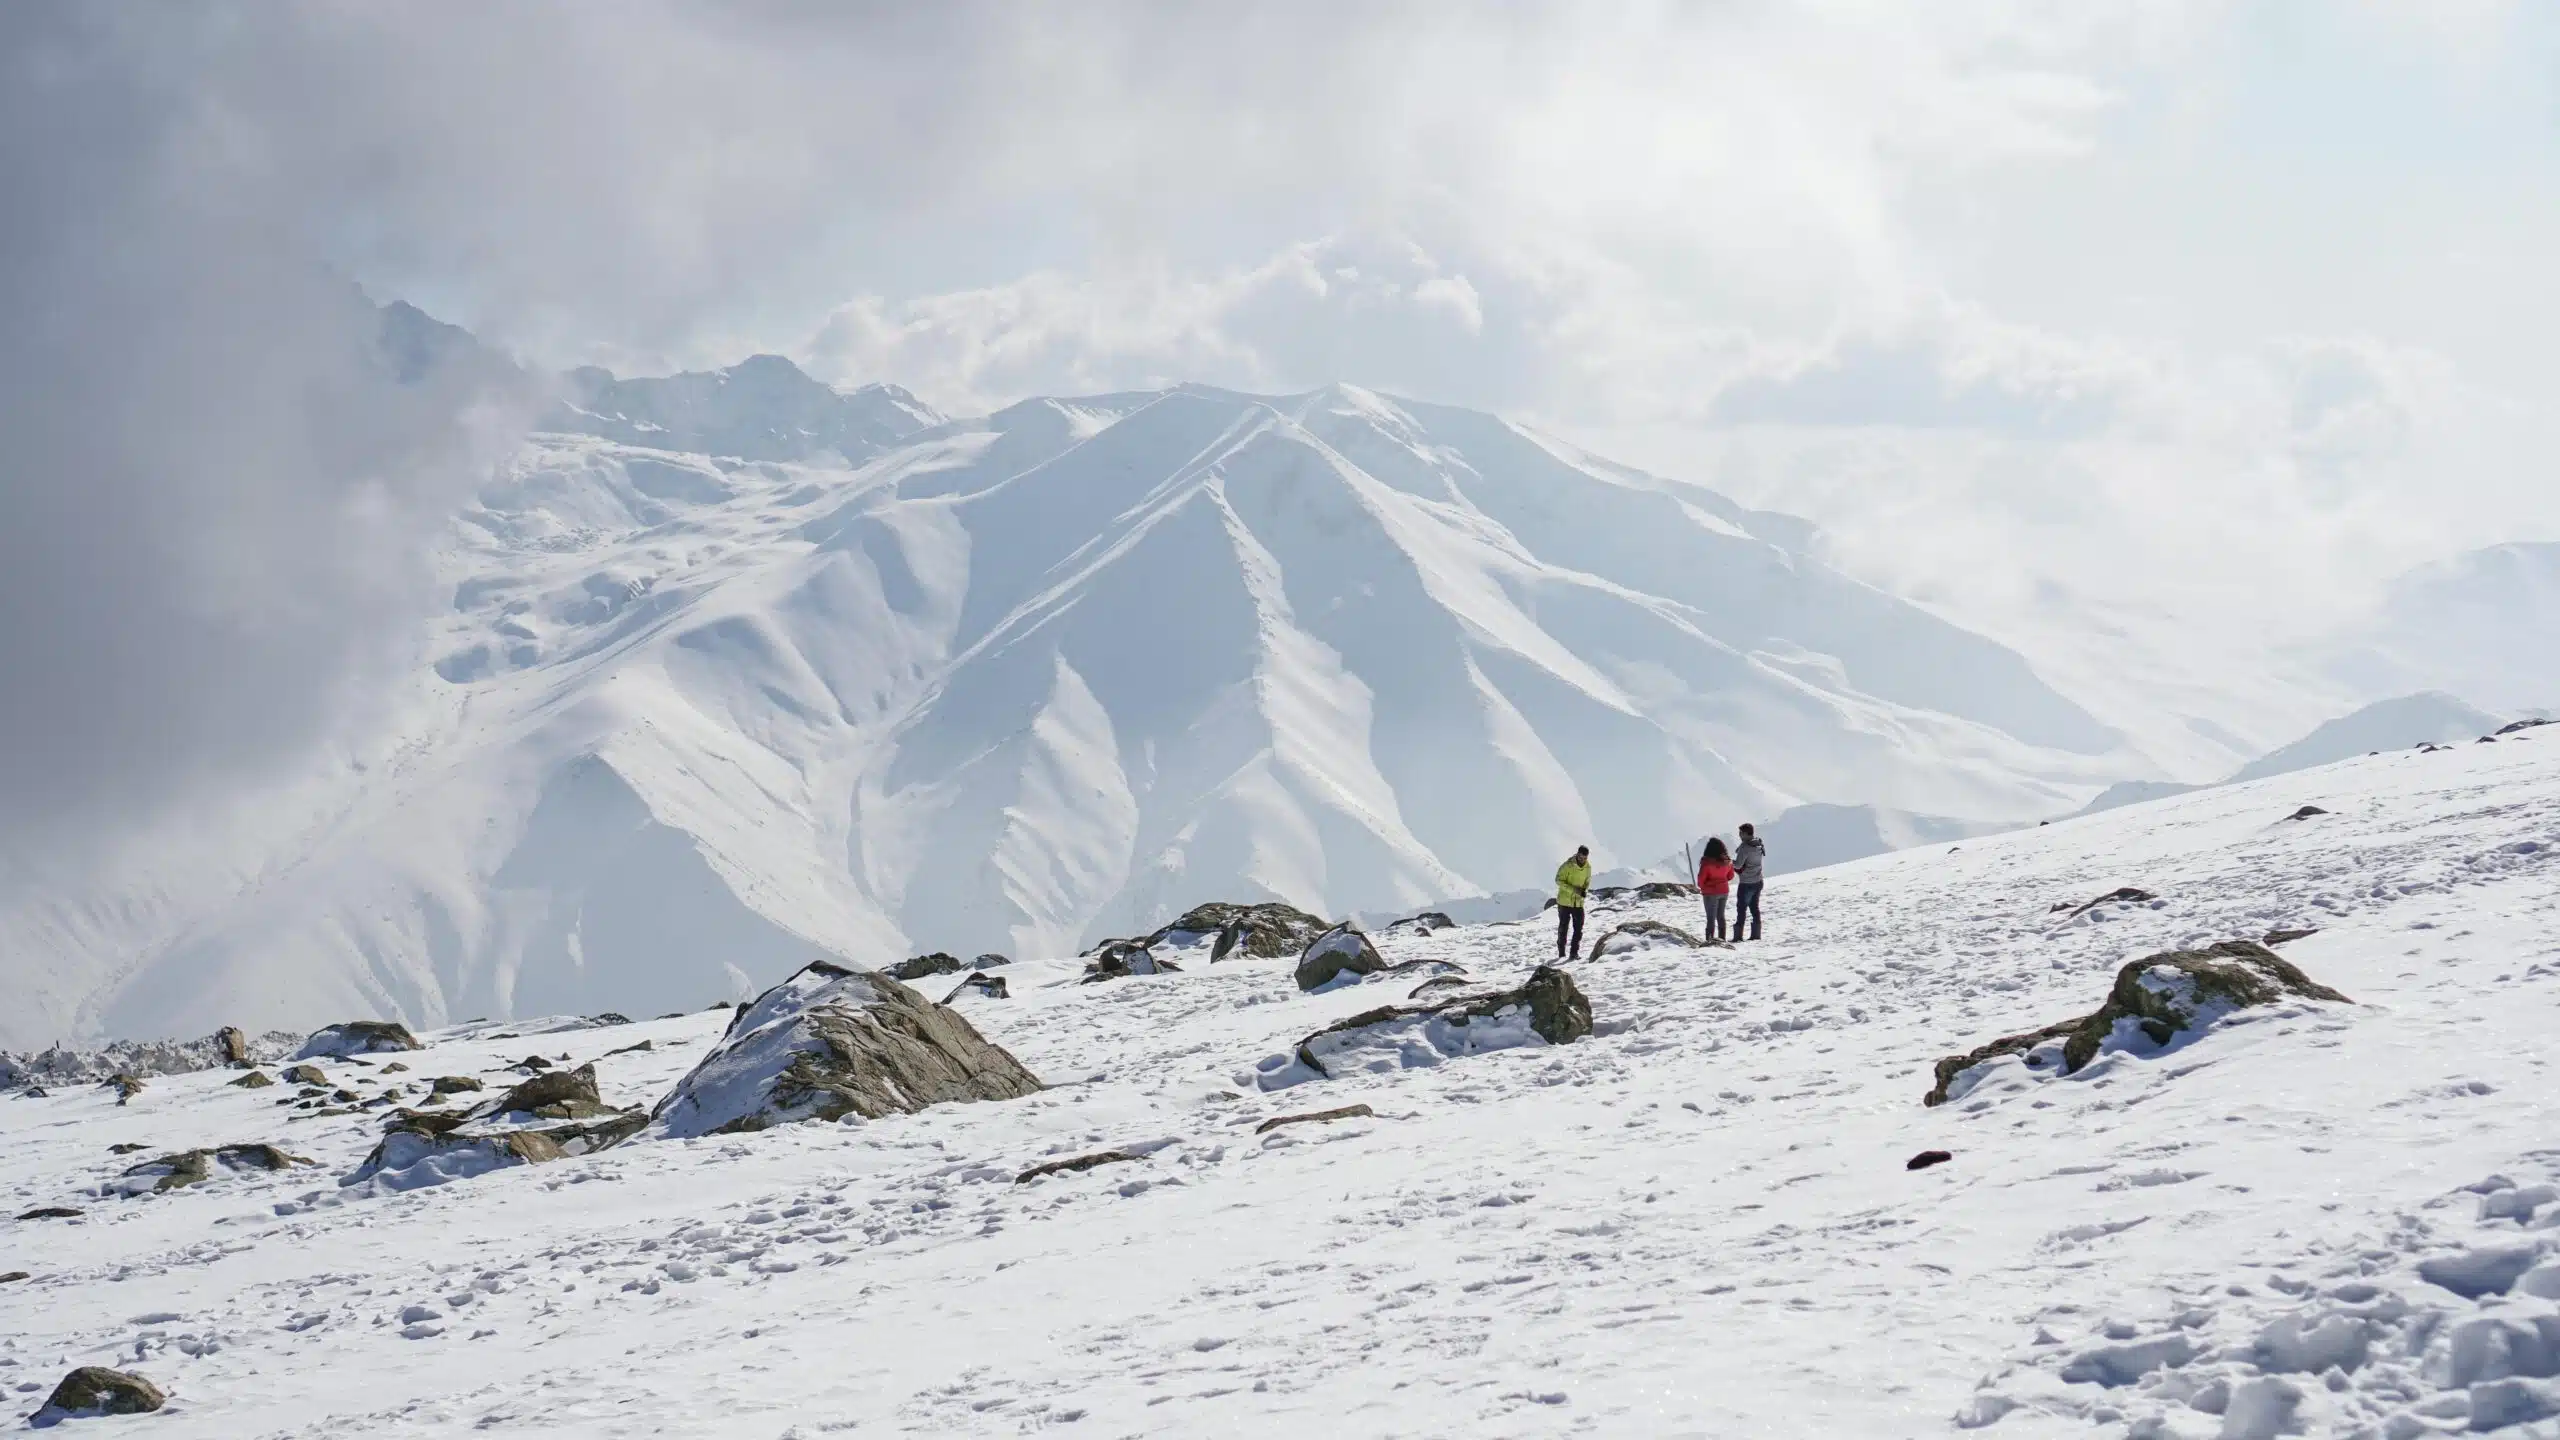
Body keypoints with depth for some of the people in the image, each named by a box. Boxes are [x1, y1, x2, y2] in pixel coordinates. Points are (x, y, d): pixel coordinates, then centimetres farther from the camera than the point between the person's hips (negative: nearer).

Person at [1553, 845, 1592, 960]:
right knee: (1563, 927, 7)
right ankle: (1561, 953, 19)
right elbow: (1559, 880, -14)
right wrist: (1573, 889, -24)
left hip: (1578, 902, 4)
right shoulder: (1568, 865, -16)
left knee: (1578, 928, -1)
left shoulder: (1588, 867, 0)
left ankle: (1574, 953, 5)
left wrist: (1585, 890, -10)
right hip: (1565, 901, -4)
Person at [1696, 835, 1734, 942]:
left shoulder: (1707, 862, -21)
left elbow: (1701, 877, -17)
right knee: (1721, 916, 18)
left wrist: (1701, 886, 3)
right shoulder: (1727, 861, -3)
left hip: (1710, 892, -6)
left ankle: (1710, 938, -1)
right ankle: (1722, 937, 24)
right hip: (1724, 891, 6)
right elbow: (1730, 876, 9)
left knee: (1711, 917, 1)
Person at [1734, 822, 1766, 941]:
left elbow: (1738, 865, -21)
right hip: (1759, 881, 7)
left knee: (1741, 909, 0)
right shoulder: (1759, 845, 4)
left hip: (1746, 883, -7)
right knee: (1754, 908, 15)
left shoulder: (1745, 847, -21)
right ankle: (1756, 934, 16)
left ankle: (1738, 935, 0)